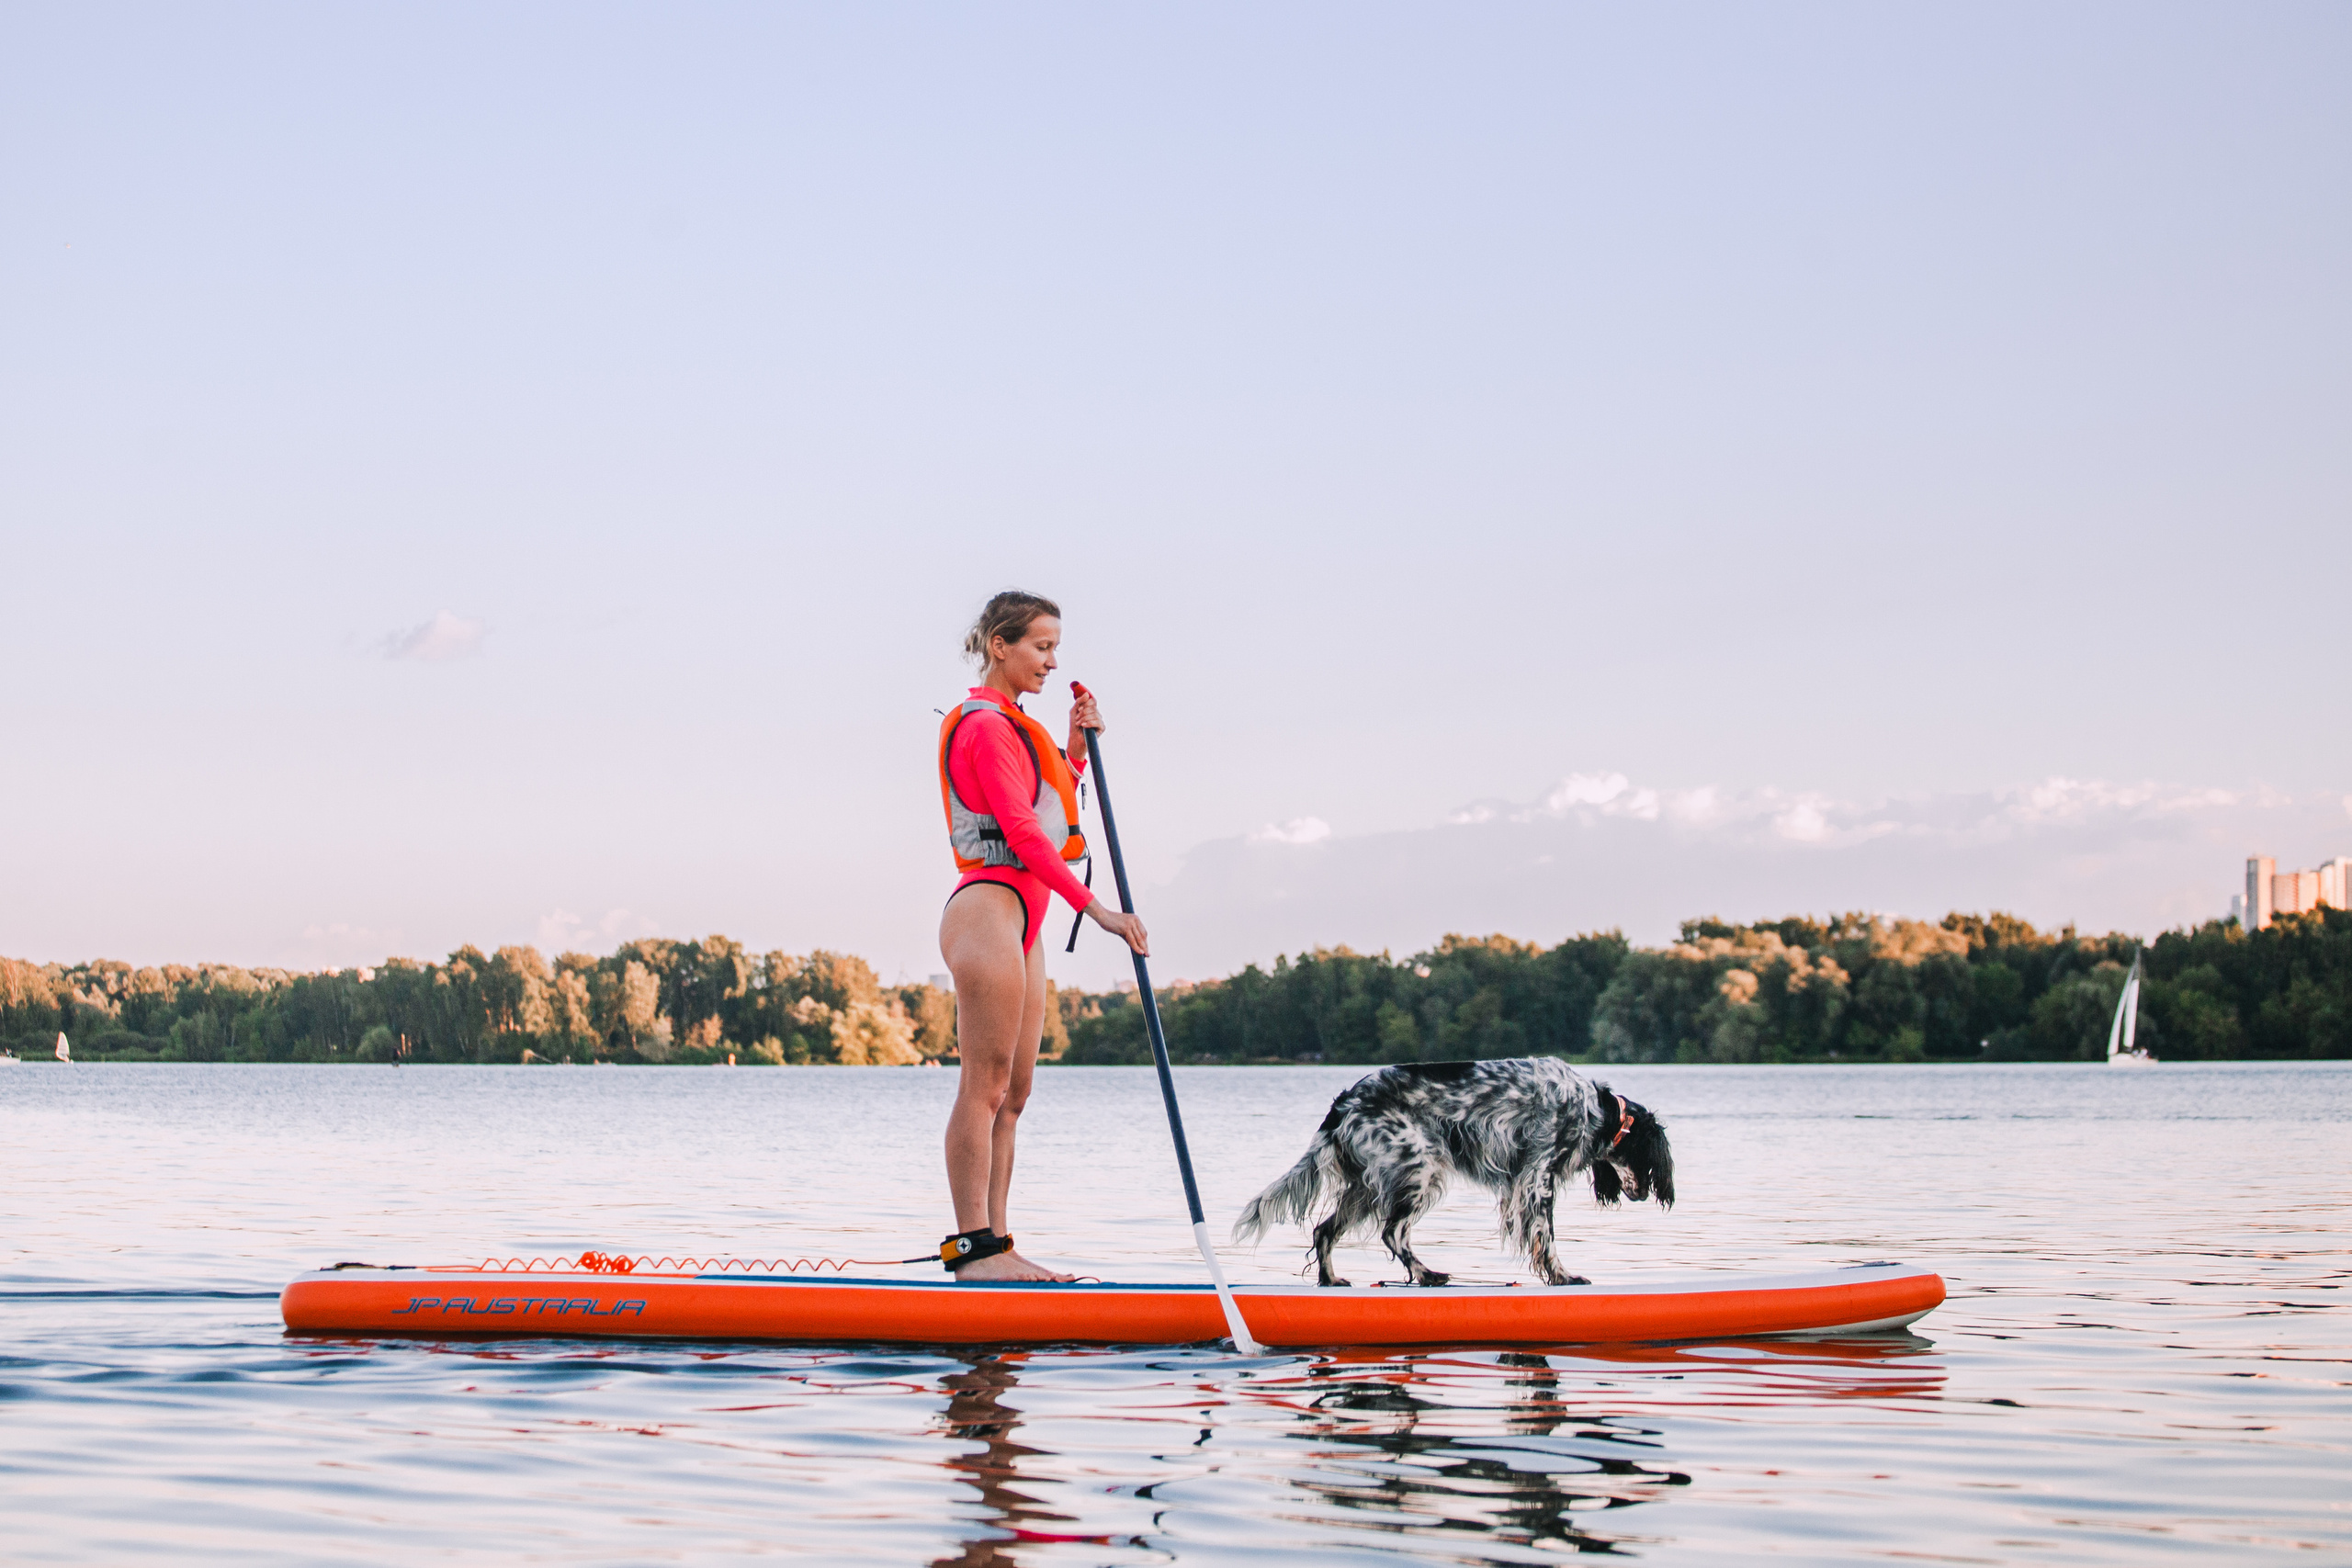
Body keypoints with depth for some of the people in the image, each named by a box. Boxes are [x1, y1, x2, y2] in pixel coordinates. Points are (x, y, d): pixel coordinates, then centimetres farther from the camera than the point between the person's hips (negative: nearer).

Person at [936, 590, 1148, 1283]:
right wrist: (1096, 907, -20)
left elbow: (1053, 817, 22)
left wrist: (1076, 748, 11)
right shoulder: (986, 726, -10)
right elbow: (1022, 833, -18)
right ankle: (974, 1246, -11)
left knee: (1013, 1092, 7)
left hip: (1021, 918, 10)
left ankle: (993, 1246, 8)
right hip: (990, 908, -10)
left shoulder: (1013, 725, 21)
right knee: (986, 1084, -11)